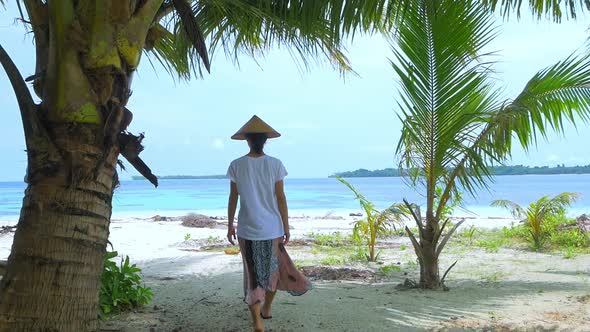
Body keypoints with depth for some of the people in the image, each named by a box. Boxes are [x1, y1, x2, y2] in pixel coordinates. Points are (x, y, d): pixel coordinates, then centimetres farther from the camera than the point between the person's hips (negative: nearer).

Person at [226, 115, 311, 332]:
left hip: (247, 229, 0)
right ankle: (267, 307, 40)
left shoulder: (236, 166, -5)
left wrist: (230, 225, 11)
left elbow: (233, 199, 0)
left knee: (253, 273, 7)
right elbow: (281, 198, -4)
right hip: (272, 227, 1)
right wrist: (286, 227, 4)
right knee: (273, 267, 22)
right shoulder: (275, 164, -6)